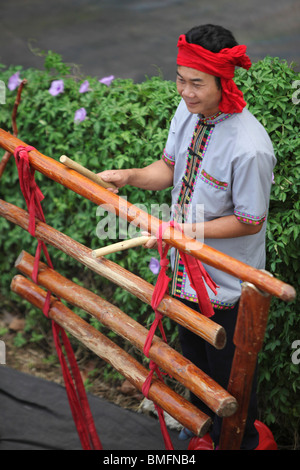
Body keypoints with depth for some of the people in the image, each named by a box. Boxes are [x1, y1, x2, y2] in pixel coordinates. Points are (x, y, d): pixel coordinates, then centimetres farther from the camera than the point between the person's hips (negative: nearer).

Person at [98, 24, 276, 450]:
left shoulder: (249, 148, -32)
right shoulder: (188, 111, -9)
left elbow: (250, 222, -22)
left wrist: (185, 231, -26)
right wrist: (129, 176, -13)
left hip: (227, 283, -8)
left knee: (229, 373, 15)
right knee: (193, 354, 29)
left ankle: (240, 440, 43)